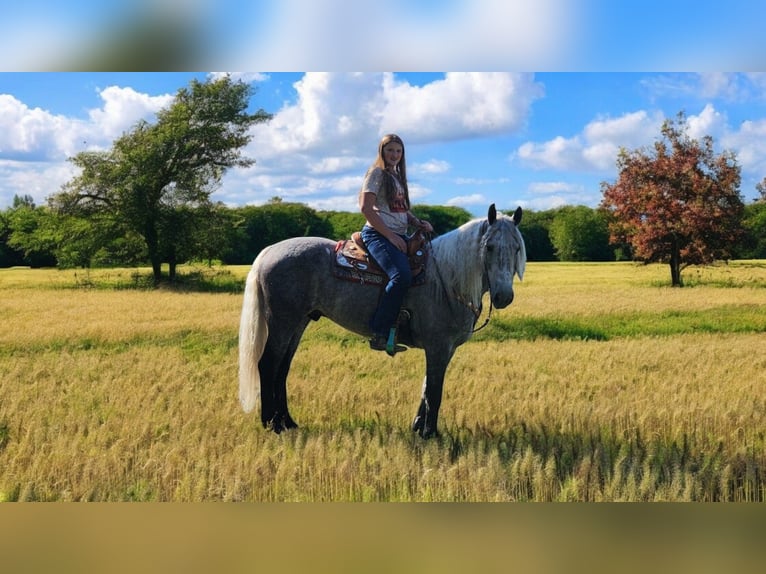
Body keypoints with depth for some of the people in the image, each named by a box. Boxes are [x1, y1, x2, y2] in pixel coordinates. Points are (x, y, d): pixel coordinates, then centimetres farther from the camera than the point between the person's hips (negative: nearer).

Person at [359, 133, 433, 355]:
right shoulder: (376, 173, -2)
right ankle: (380, 334, -25)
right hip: (378, 234, -9)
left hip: (399, 236, 9)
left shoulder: (397, 177, 23)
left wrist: (419, 223, 4)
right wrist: (390, 235, -15)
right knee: (402, 276, -30)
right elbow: (366, 208, -12)